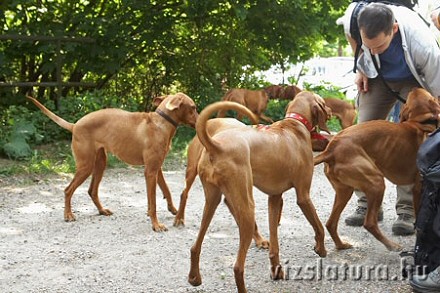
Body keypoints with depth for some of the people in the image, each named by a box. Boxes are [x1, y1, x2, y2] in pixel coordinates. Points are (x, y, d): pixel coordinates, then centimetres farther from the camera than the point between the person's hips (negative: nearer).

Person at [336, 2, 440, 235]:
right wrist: (361, 69, -3)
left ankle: (407, 210, -11)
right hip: (377, 76, 4)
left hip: (414, 81, -4)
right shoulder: (352, 19, -33)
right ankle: (368, 205, 7)